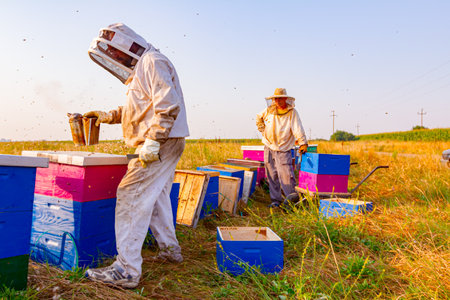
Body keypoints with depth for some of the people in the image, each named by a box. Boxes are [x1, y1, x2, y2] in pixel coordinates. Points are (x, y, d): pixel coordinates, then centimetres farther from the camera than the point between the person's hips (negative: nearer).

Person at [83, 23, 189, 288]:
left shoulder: (152, 61, -10)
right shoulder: (141, 69, 22)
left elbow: (168, 105, -22)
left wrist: (152, 141, -26)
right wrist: (108, 115, 20)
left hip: (161, 144, -11)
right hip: (163, 144, 11)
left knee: (132, 198, -12)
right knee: (156, 197, 18)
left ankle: (127, 270, -9)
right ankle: (170, 250, 32)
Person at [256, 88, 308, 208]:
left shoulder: (292, 112, -7)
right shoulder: (269, 110, 4)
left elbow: (298, 129, -15)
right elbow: (258, 118, 22)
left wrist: (303, 143, -26)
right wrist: (263, 131, 13)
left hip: (284, 150, -4)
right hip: (269, 148, 4)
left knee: (286, 176, -12)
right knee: (272, 176, 9)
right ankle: (275, 200, 19)